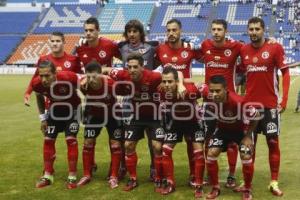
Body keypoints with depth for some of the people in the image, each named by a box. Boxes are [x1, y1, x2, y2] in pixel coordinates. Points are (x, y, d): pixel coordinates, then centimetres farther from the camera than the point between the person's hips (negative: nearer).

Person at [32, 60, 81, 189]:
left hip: (72, 109, -4)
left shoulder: (69, 78, -39)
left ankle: (72, 177, -2)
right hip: (55, 110, 4)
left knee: (71, 139, -11)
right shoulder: (37, 84, -26)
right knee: (48, 140, 3)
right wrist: (42, 117, -1)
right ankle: (47, 176, 15)